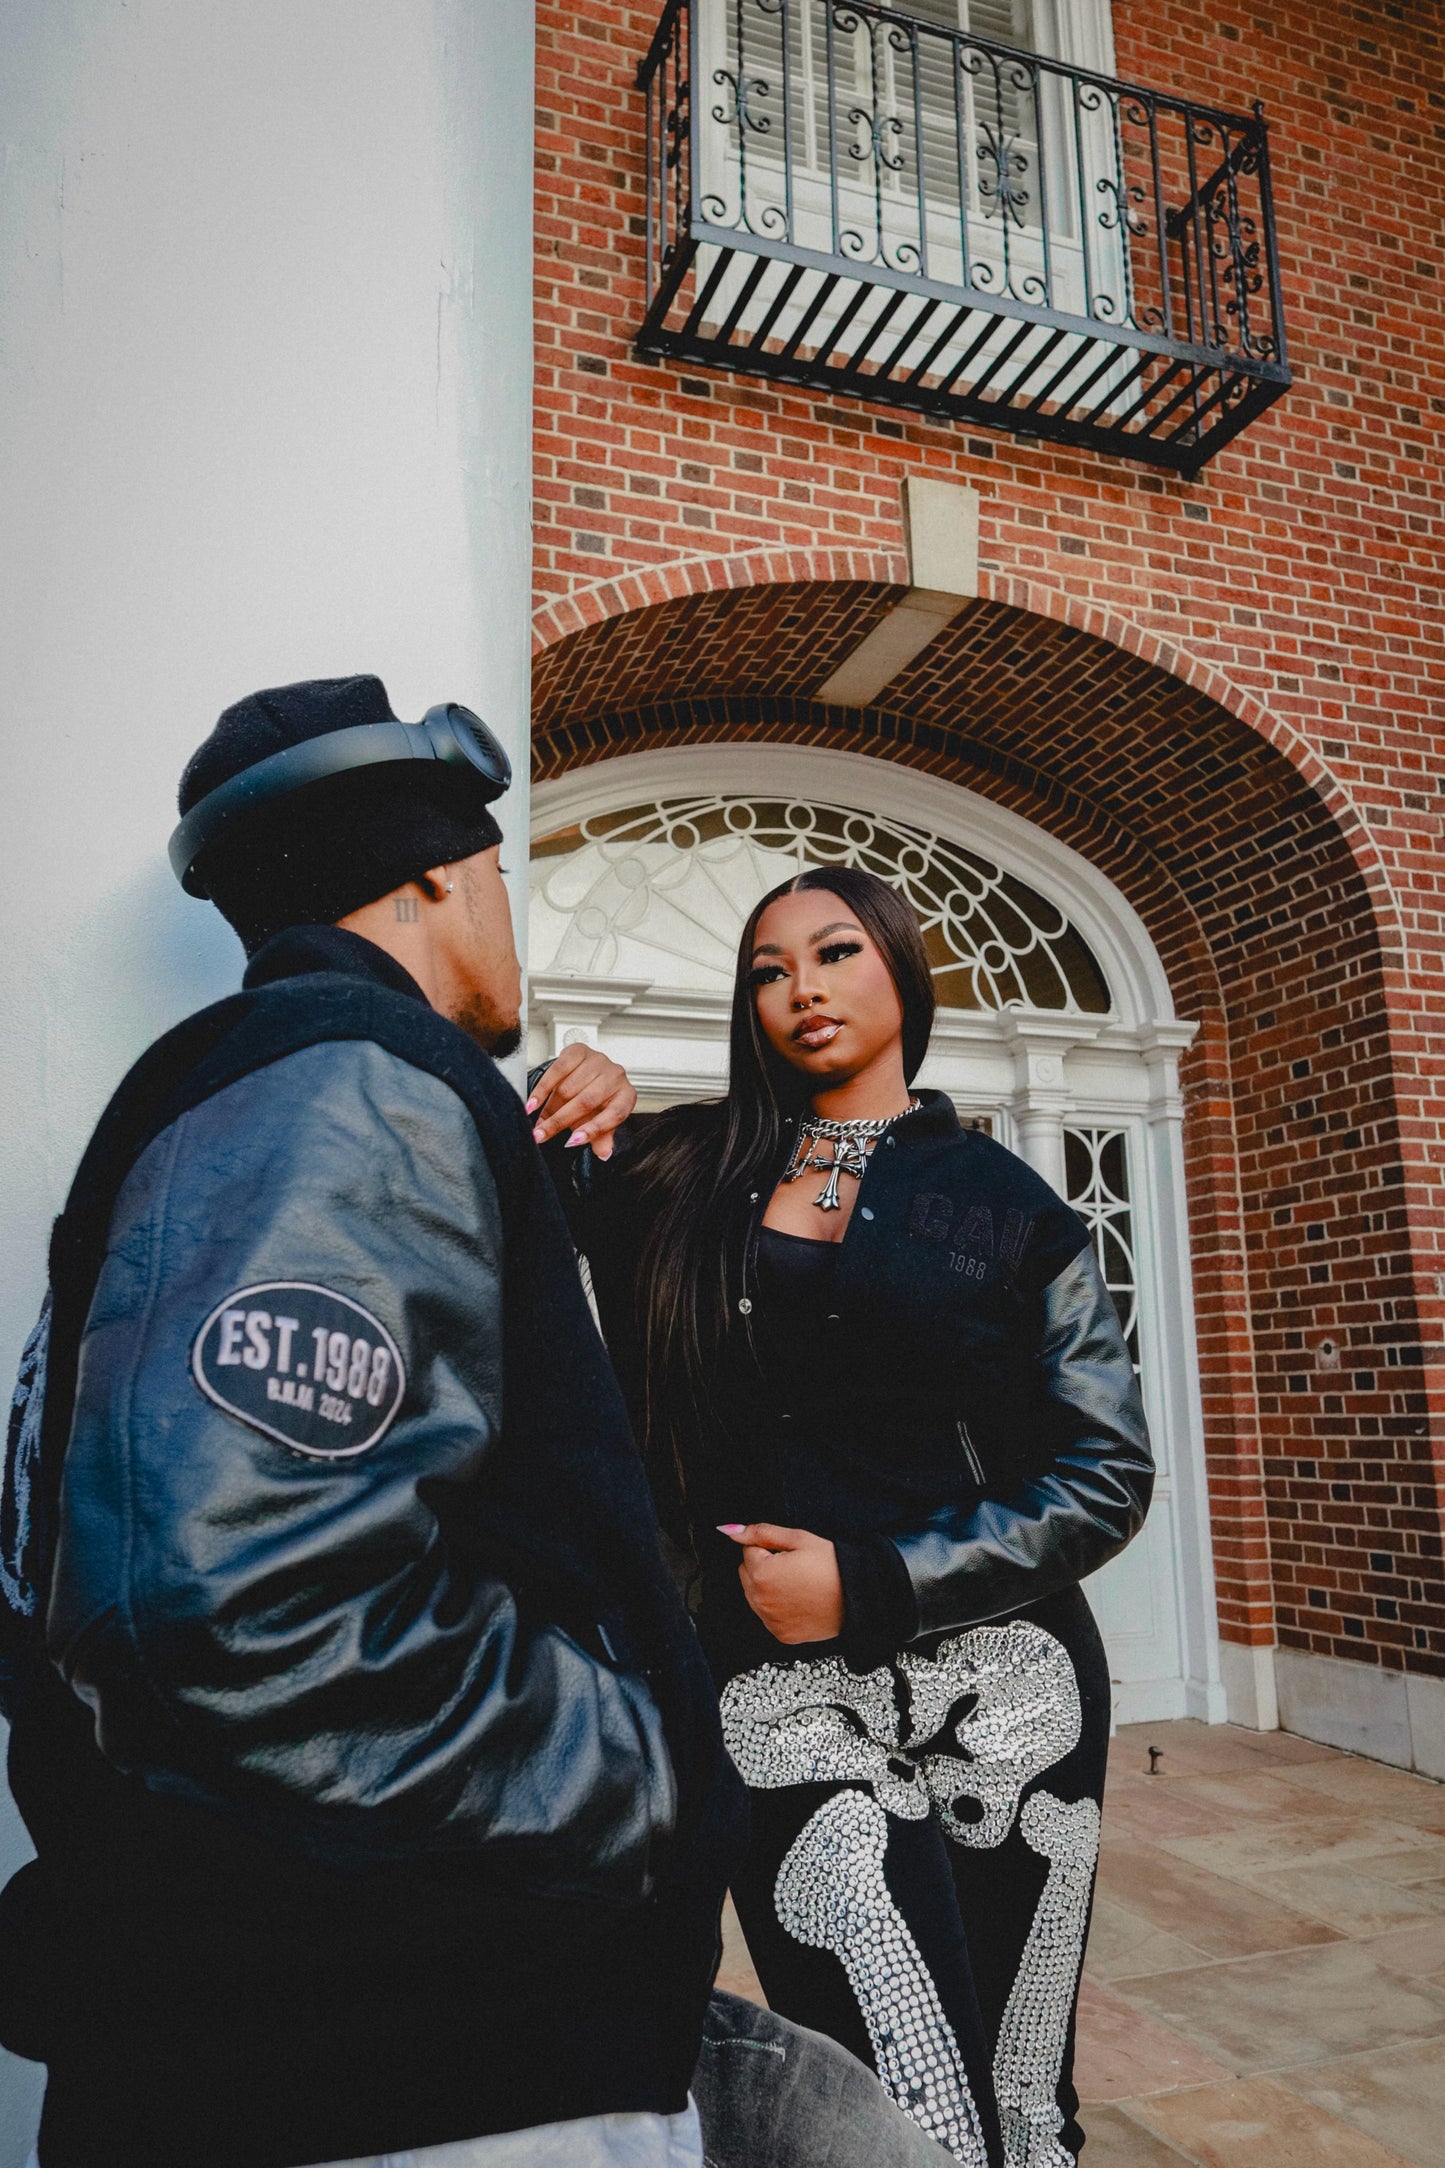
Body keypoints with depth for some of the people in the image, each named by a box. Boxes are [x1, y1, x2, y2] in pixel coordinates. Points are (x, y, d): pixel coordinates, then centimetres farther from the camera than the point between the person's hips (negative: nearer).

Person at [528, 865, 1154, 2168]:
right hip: (787, 1694, -1)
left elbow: (1107, 1473, 0)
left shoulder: (1005, 1202, 5)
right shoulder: (688, 1175, 7)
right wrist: (571, 1101, -6)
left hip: (1002, 1683, 1)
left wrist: (869, 1584, -8)